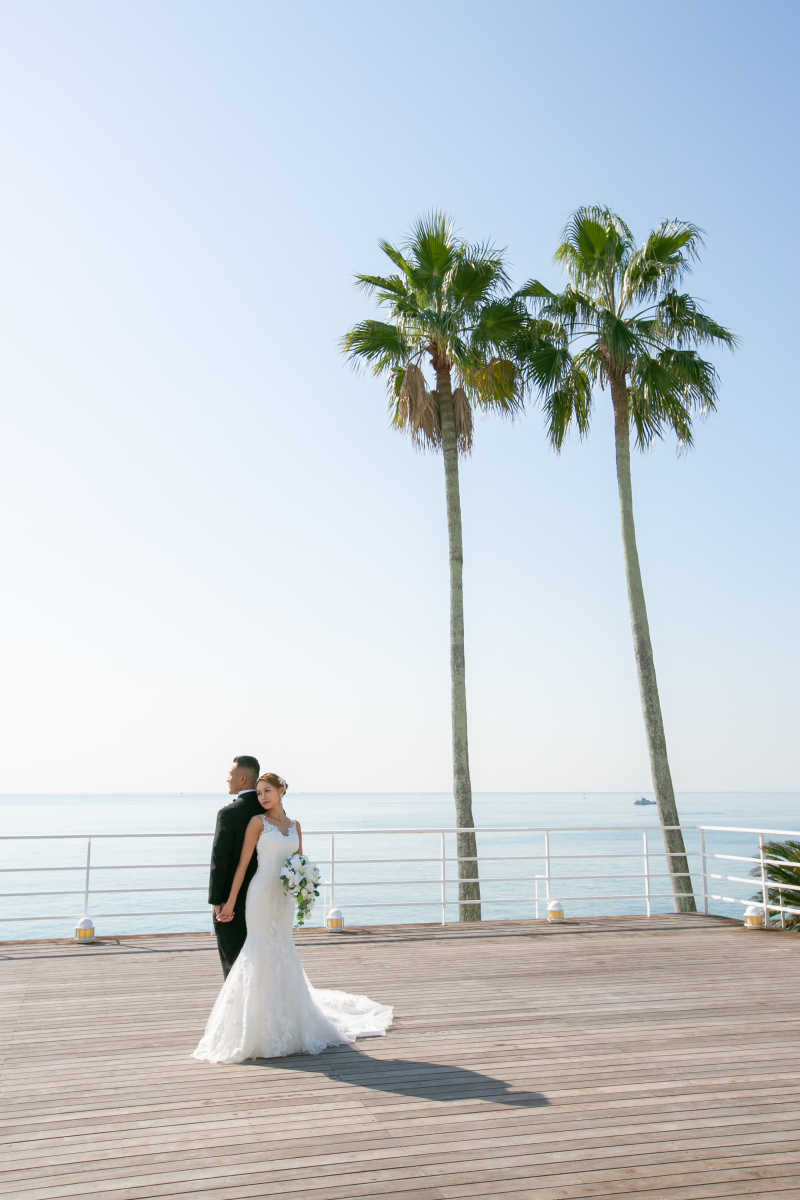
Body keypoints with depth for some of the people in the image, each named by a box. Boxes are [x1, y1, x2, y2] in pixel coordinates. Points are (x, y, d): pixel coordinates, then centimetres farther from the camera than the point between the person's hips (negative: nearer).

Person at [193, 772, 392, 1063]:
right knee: (261, 953, -3)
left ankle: (285, 1026, 23)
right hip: (262, 895, -5)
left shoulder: (295, 826, 11)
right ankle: (259, 1030, 5)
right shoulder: (258, 822, -4)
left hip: (284, 897, 5)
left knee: (283, 952, 11)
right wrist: (231, 901, -8)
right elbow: (243, 862, -6)